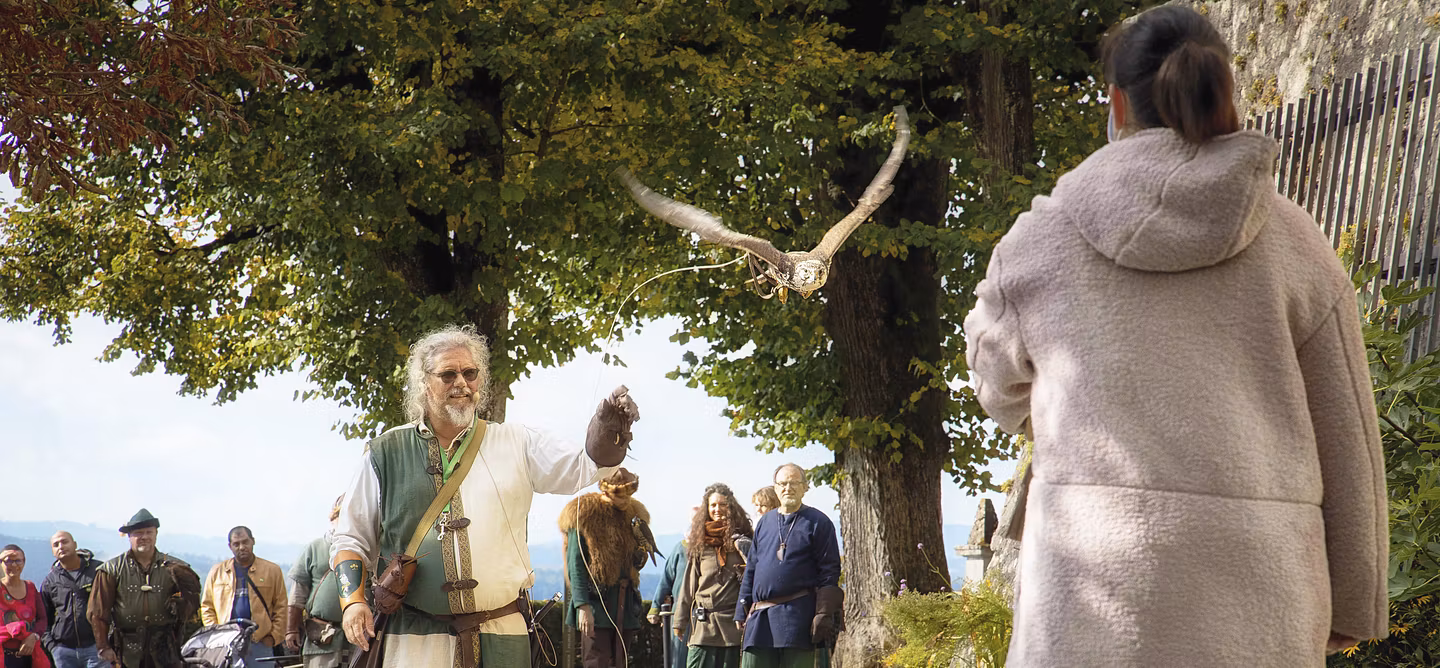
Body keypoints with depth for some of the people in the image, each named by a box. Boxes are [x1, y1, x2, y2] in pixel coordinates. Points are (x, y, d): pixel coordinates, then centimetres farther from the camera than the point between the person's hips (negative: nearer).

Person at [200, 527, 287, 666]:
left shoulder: (272, 570, 8)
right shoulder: (217, 571, 14)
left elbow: (280, 608, 7)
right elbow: (207, 606, 14)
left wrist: (274, 636, -3)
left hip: (260, 644, -1)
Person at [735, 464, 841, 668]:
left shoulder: (818, 523, 1)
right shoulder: (765, 523, 17)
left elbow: (830, 573, -3)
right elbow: (751, 570, 20)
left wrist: (824, 615, -11)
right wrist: (743, 611, 14)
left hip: (798, 618, -5)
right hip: (760, 619, 5)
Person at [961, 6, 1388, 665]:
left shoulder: (1042, 234, 5)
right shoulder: (1294, 245, 6)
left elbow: (1001, 390, 22)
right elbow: (1347, 447, 10)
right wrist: (1353, 606, 20)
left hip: (1093, 593, -1)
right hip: (1255, 598, 1)